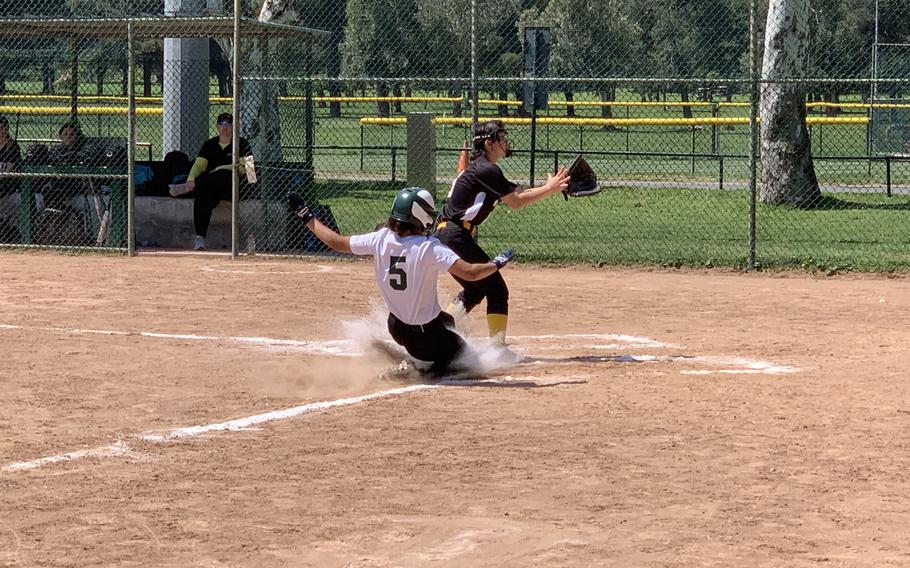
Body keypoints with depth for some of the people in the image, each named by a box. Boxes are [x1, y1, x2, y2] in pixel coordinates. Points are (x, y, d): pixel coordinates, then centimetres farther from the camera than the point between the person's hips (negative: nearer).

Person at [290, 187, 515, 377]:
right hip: (428, 332, -7)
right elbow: (469, 273, -30)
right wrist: (497, 263, -11)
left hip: (397, 327, 7)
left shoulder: (380, 239, -10)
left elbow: (337, 242, 1)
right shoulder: (430, 248, -25)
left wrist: (308, 219, 15)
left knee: (445, 319, 35)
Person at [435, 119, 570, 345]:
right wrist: (549, 189, -6)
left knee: (475, 290, 23)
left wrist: (550, 188, 5)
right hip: (456, 237, -10)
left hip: (445, 235, 10)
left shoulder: (479, 167, 17)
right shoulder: (486, 170, -14)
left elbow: (514, 194, 14)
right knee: (496, 290, -6)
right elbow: (515, 202, -13)